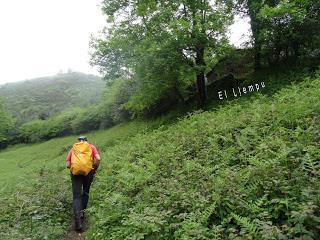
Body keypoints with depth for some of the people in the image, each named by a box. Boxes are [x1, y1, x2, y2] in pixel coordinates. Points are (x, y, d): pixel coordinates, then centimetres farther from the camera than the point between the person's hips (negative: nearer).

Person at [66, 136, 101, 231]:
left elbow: (67, 164, 9)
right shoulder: (91, 147, 16)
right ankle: (82, 214, 27)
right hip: (88, 171, 0)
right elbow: (98, 159, -2)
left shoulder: (73, 149, 20)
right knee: (85, 193, 21)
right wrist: (95, 169, 12)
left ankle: (77, 220, -12)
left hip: (75, 172, 0)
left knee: (76, 196, 2)